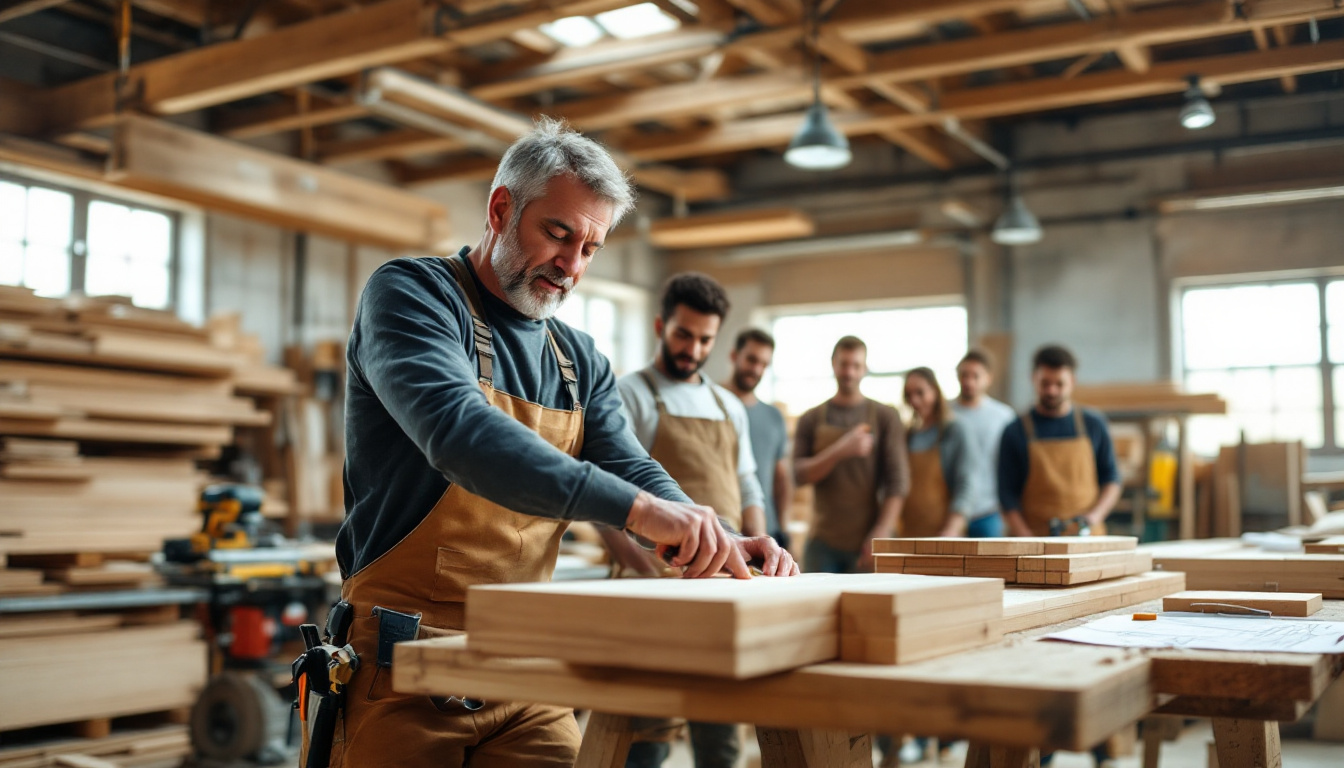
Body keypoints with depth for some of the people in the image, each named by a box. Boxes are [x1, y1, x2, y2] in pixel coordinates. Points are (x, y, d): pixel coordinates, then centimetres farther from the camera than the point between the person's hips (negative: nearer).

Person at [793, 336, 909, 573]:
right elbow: (800, 475, 0)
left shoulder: (885, 417, 5)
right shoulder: (811, 420, 10)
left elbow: (898, 481, -1)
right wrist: (840, 451, -16)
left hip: (867, 544, -1)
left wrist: (881, 534, -11)